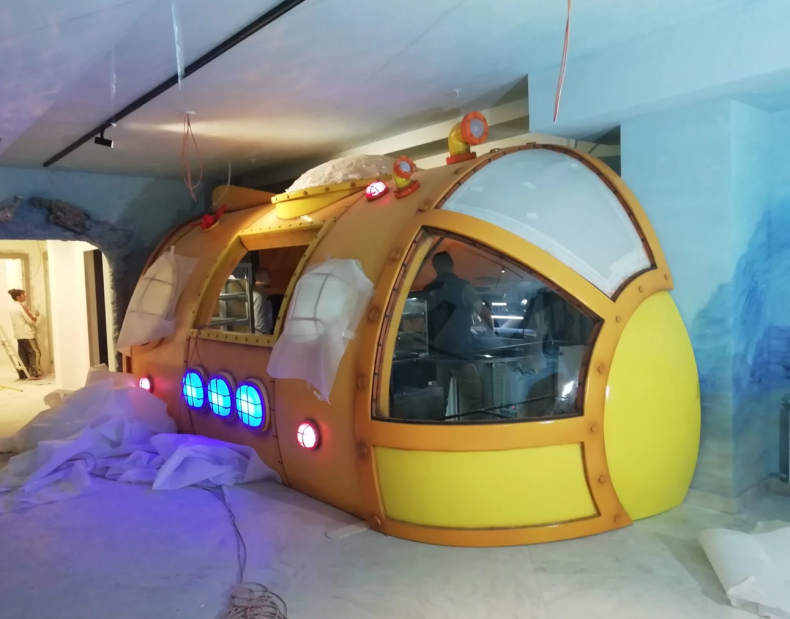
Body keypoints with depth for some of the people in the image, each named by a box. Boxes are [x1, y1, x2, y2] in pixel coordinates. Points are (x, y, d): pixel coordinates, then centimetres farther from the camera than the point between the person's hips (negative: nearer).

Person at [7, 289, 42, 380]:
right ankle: (34, 374, -10)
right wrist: (35, 315, 3)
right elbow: (31, 320, -15)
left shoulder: (13, 308, 13)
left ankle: (22, 374, 12)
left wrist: (31, 314, 17)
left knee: (22, 355, 11)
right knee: (35, 353, -5)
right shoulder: (22, 307, -14)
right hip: (27, 335, -9)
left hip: (19, 335, 9)